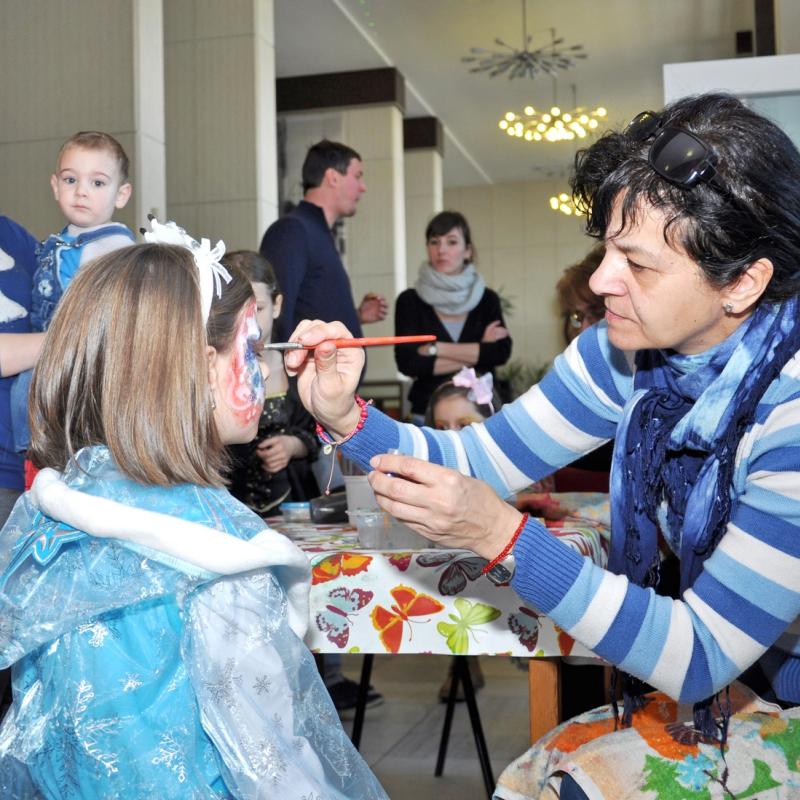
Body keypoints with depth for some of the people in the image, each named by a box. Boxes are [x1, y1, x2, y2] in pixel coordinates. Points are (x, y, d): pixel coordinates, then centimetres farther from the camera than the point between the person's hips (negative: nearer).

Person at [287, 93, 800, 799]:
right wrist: (348, 420, -21)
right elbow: (480, 460, -3)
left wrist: (501, 536, -37)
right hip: (728, 678, 5)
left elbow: (699, 658, -28)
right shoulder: (630, 349, -11)